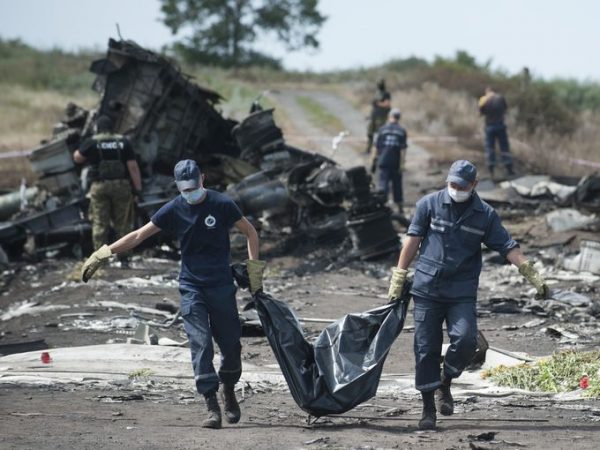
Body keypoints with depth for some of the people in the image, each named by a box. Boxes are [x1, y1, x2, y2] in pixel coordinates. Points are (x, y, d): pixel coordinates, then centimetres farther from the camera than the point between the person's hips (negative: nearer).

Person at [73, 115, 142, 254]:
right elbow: (133, 167, -2)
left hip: (100, 186, -1)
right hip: (121, 185, 1)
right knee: (123, 223, 7)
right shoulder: (124, 142, 2)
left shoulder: (92, 142, -2)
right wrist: (138, 188, -1)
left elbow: (77, 158, 10)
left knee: (100, 223, 3)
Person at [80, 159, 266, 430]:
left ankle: (229, 392, 31)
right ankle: (212, 407, -14)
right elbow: (139, 236, 3)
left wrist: (254, 269, 0)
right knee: (200, 344, -11)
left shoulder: (222, 205, -6)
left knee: (231, 344, 3)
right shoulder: (174, 210, -1)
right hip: (191, 288, 1)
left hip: (222, 286, 0)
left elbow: (250, 233, 6)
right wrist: (104, 253, -2)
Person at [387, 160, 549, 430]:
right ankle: (428, 410, 10)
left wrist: (533, 277, -6)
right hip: (427, 289, 0)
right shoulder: (429, 204, 1)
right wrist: (399, 277, 2)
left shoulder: (485, 215, 4)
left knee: (465, 340, -19)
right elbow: (413, 240, 4)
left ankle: (445, 384, 9)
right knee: (426, 349, 0)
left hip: (462, 293, 0)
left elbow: (508, 247, 2)